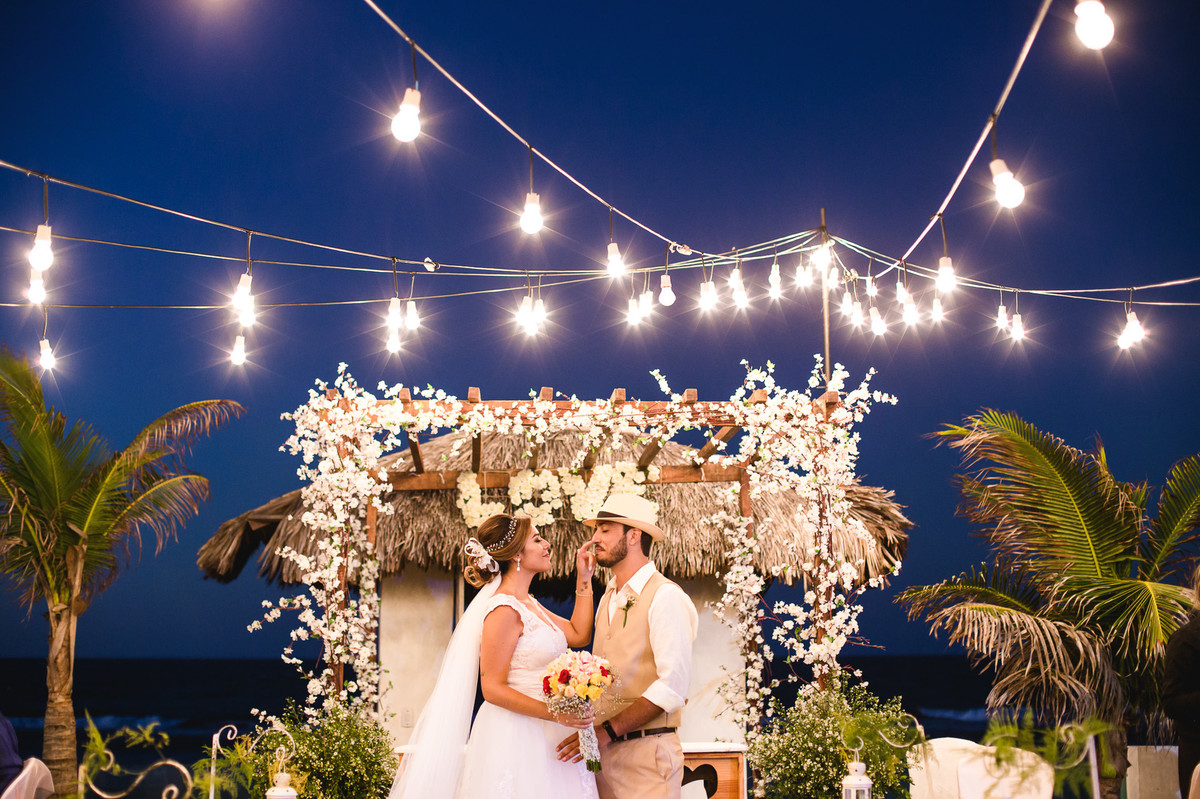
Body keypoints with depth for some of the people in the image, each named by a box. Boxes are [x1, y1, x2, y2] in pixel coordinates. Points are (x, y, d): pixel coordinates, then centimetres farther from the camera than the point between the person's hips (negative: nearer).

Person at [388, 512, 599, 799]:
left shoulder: (527, 603, 14)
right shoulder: (504, 610, -16)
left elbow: (579, 635, 17)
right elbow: (493, 689, -17)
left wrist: (584, 580, 13)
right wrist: (554, 713, -24)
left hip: (541, 735, 9)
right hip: (516, 734, -9)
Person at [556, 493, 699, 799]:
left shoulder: (665, 597, -10)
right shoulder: (608, 599, 16)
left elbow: (673, 684, -19)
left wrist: (608, 730, -21)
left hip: (645, 752, -7)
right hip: (602, 750, 7)